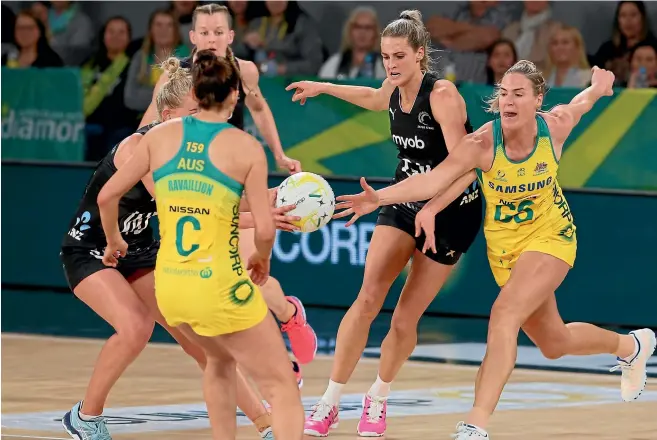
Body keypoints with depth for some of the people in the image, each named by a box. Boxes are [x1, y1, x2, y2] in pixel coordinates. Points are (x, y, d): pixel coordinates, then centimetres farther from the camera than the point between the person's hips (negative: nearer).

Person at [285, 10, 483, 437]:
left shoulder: (442, 94, -23)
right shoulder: (394, 90, -2)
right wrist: (323, 88, 32)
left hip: (452, 211, -5)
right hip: (405, 203, 5)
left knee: (406, 318, -3)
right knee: (368, 298, -12)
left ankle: (378, 398, 22)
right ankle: (331, 402, -10)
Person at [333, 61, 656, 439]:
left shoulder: (555, 126, -19)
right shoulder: (482, 143, -23)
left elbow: (580, 103, 5)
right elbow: (434, 180, -32)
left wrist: (599, 85, 27)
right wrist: (380, 197, -47)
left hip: (550, 235, -2)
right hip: (504, 247, 2)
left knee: (505, 314, -26)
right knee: (554, 344, 18)